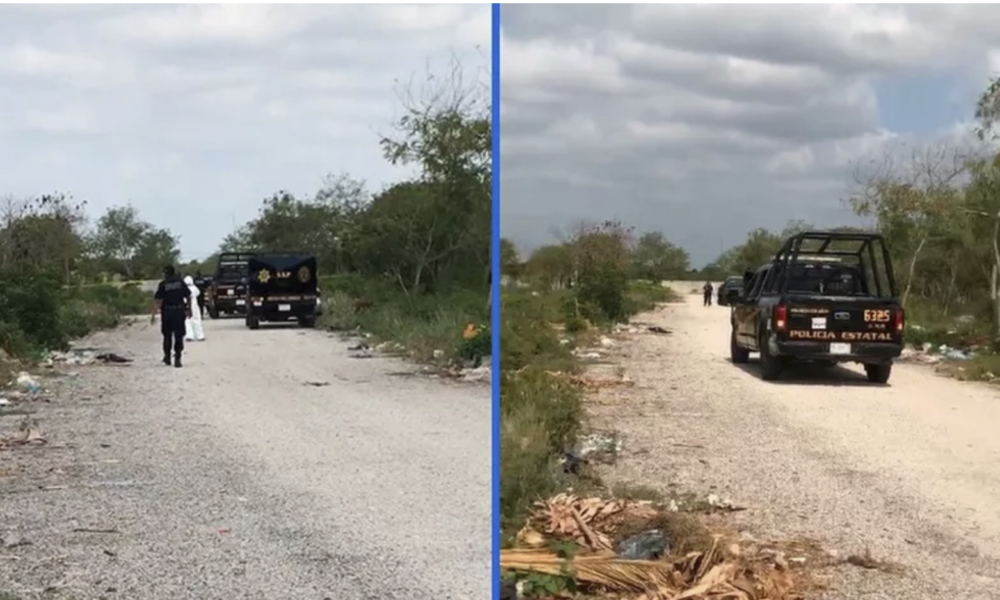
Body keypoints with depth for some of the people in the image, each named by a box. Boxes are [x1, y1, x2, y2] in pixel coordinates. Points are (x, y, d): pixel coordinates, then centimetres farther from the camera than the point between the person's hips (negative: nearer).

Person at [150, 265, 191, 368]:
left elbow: (156, 301, -10)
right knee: (179, 336, 4)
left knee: (167, 336, 15)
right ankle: (177, 358, -3)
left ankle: (167, 357, 25)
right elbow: (188, 297, 4)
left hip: (167, 312, -1)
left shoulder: (163, 285, -6)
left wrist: (153, 315, -8)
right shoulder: (180, 283, 0)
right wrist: (189, 309, 17)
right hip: (180, 312, 1)